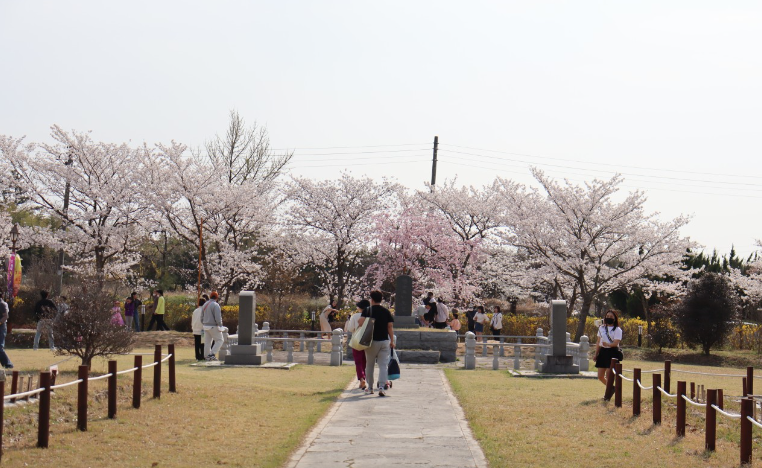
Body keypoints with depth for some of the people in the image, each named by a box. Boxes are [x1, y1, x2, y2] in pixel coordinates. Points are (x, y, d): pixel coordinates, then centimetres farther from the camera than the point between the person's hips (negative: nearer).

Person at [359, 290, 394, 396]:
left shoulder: (367, 310, -2)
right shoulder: (386, 311, 4)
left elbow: (361, 322, -16)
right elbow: (390, 327, 1)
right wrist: (392, 341, 6)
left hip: (371, 341, -1)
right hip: (384, 341, 1)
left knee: (369, 365, 13)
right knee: (383, 365, -1)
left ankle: (370, 388, 20)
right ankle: (382, 387, -15)